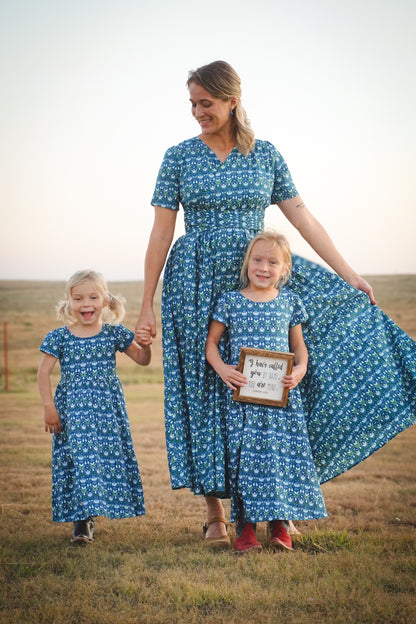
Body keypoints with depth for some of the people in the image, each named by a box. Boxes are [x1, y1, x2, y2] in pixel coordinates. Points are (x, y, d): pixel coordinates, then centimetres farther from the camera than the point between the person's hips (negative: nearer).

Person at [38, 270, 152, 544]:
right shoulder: (59, 338, -1)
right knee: (79, 457, -8)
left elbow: (143, 360, 9)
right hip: (73, 410, -2)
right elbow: (44, 372, 1)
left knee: (110, 457, 3)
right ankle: (82, 520, 0)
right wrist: (49, 407, -6)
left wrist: (144, 344, -13)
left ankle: (88, 514, 19)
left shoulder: (114, 334, 2)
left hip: (108, 409, 2)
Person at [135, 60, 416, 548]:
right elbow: (160, 234, 0)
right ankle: (215, 513, 11)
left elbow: (304, 220, 3)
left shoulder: (265, 155, 4)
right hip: (197, 287, -1)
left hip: (255, 283, 2)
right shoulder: (179, 157, 0)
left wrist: (349, 276, -1)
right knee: (206, 393, 1)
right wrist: (147, 305, -2)